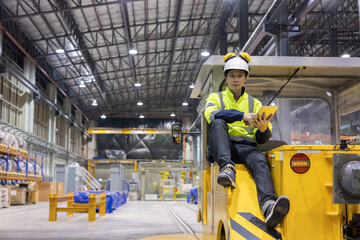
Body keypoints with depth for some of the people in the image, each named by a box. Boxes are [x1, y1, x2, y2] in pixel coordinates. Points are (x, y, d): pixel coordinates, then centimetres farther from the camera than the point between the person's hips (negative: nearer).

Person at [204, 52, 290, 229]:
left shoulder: (254, 103, 22)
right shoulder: (216, 97, 17)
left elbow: (262, 139, 12)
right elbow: (211, 114, -10)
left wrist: (263, 129, -14)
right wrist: (242, 115, -24)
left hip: (245, 147, 1)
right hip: (222, 147, -1)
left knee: (260, 160, -33)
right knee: (218, 122, -29)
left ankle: (269, 207, -58)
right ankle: (227, 168, -45)